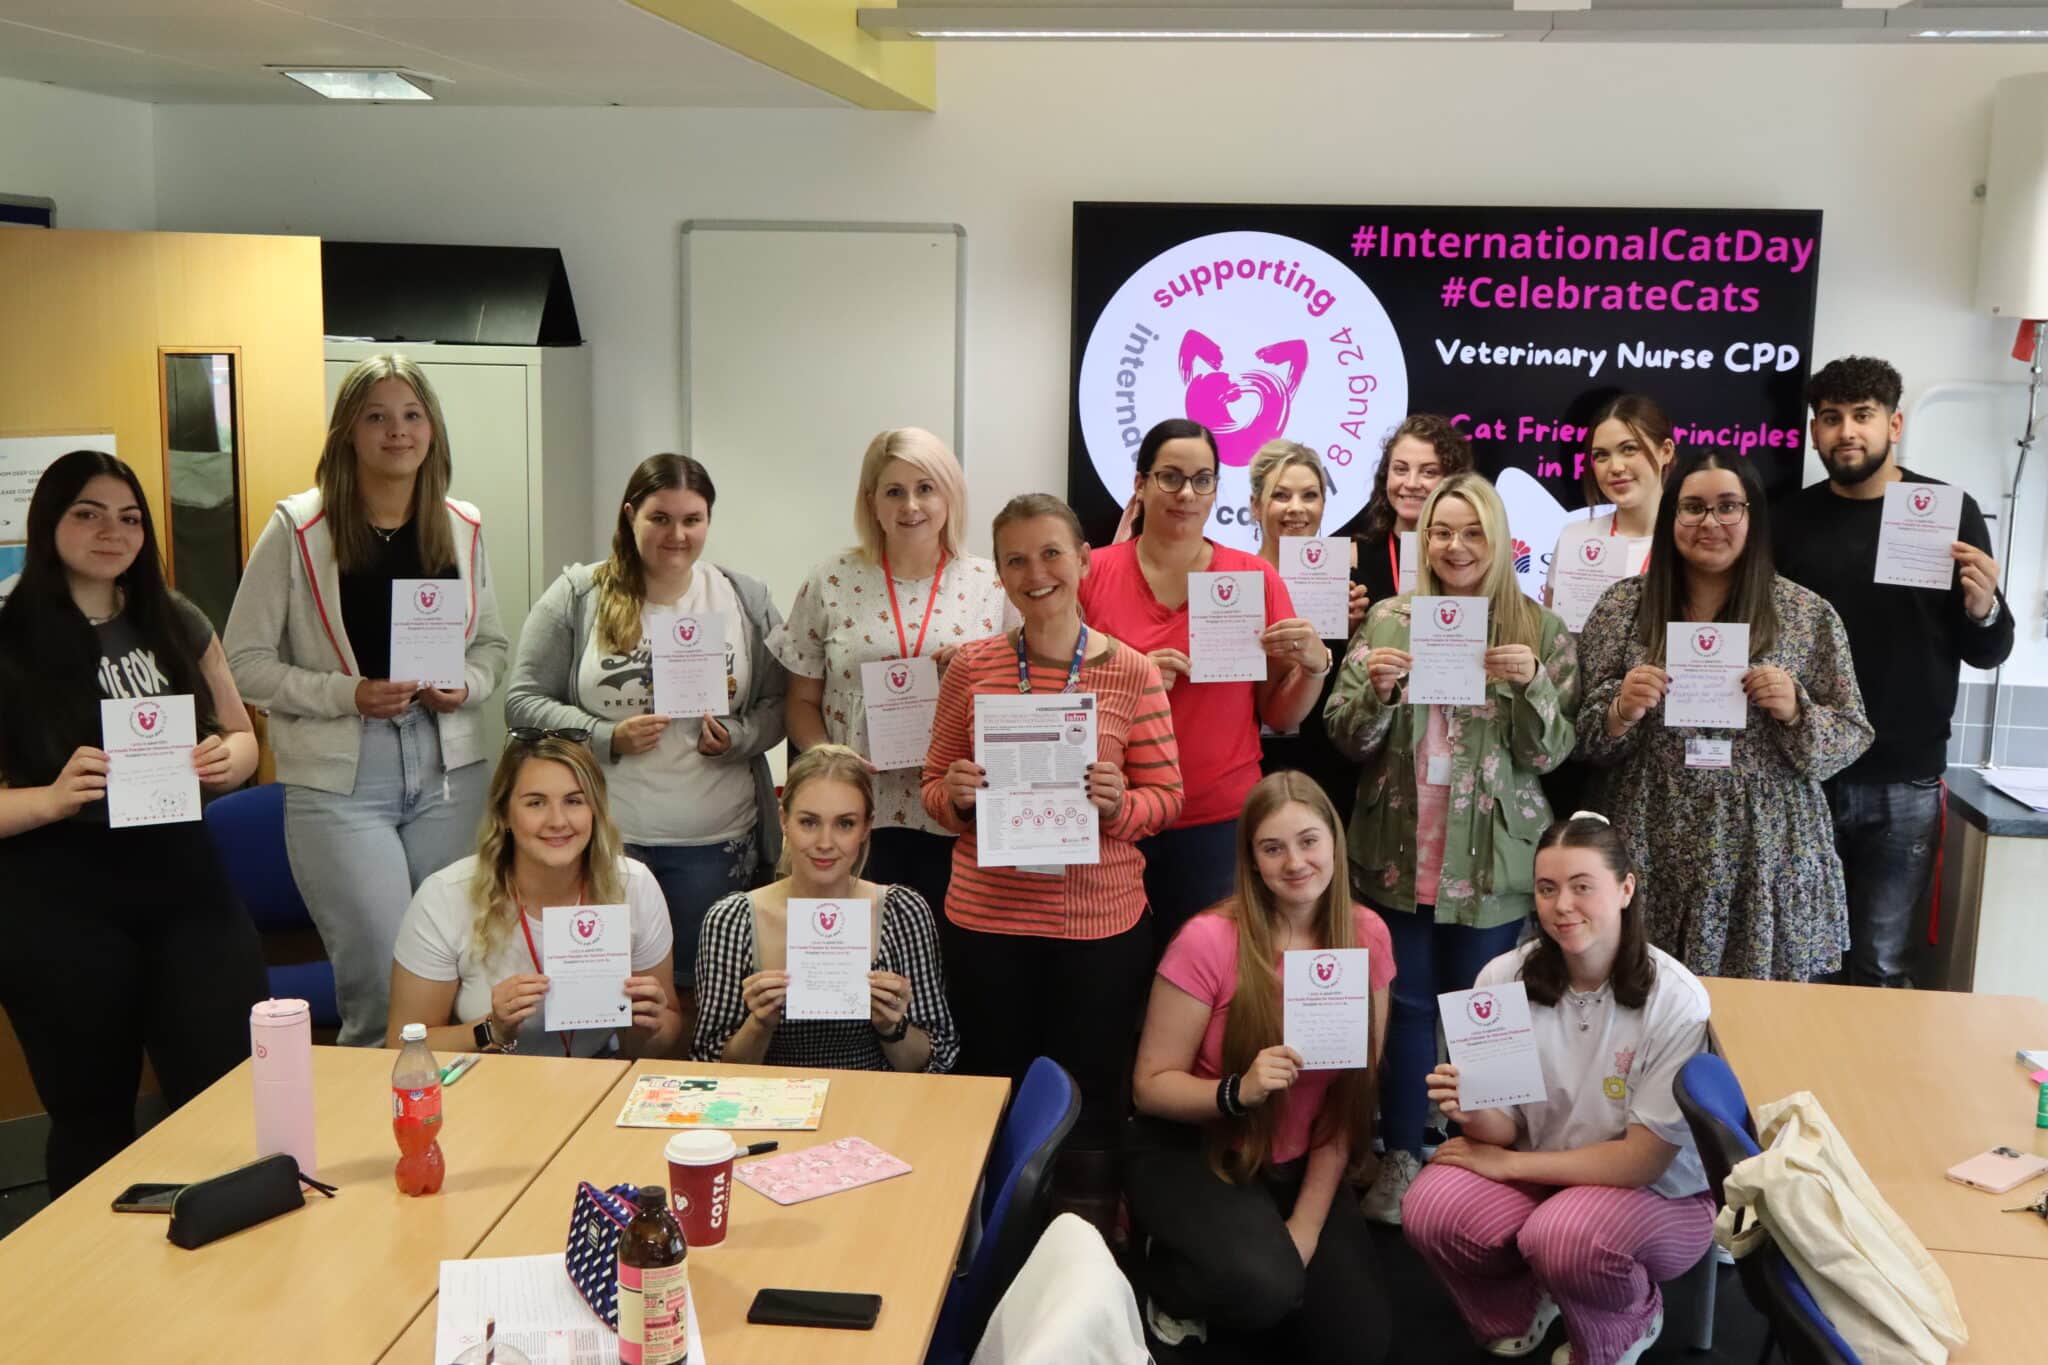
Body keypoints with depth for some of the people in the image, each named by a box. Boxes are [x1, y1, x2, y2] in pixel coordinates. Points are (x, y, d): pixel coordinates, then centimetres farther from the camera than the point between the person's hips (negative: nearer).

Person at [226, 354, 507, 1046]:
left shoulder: (463, 527, 8)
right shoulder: (297, 528, -4)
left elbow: (492, 643, 19)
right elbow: (245, 662, -2)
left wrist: (468, 685, -3)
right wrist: (348, 695, -15)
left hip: (448, 773, 4)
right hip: (338, 781, -4)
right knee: (384, 986, -7)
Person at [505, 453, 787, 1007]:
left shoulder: (747, 600, 6)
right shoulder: (577, 597, 0)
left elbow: (779, 704, 8)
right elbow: (524, 701, -1)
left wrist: (736, 738, -13)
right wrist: (607, 738, -14)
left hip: (716, 842, 2)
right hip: (604, 837, -1)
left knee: (700, 987, 10)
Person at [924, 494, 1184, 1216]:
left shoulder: (1132, 671, -2)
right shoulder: (972, 666, 1)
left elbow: (1167, 796, 2)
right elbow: (935, 787, 8)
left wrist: (1118, 804, -19)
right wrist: (956, 796, -13)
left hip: (1100, 922, -1)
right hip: (986, 920, 1)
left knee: (1091, 1102, 11)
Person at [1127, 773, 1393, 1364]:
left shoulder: (1367, 936, -8)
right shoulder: (1209, 942, -22)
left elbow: (1353, 1089, -3)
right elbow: (1150, 1085, -15)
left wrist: (1308, 1221, -8)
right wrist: (1239, 1091, -35)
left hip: (1301, 1163, 4)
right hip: (1191, 1151, -4)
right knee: (1263, 1287, -31)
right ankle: (1169, 1277, 3)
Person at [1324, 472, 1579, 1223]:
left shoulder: (1540, 630, -1)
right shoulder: (1388, 620, 2)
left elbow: (1549, 752, -2)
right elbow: (1348, 738, 2)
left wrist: (1532, 685, -20)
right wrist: (1374, 692, -18)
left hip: (1492, 861, -1)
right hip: (1398, 852, 1)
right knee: (1405, 1004, 9)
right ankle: (1401, 1155, 23)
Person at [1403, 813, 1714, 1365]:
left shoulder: (1676, 1001, -22)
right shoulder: (1504, 978, -10)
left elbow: (1644, 1159, -19)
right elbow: (1508, 1128, -5)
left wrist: (1509, 1162, -16)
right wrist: (1477, 1117, -29)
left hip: (1660, 1193, -3)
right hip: (1539, 1173, 3)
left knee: (1562, 1235, -34)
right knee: (1430, 1208, -25)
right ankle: (1520, 1307, 9)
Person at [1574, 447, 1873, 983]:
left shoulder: (1807, 614, 1)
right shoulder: (1622, 606, 2)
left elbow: (1852, 738, 4)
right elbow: (1585, 739, 5)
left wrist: (1796, 712, -14)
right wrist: (1620, 712, -16)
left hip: (1763, 859, 0)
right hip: (1650, 857, 0)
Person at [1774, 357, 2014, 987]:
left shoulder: (1950, 512, 0)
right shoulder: (1790, 519, 4)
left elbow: (1988, 653, 3)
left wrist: (1983, 610, -18)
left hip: (1905, 783, -1)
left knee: (1882, 963, 7)